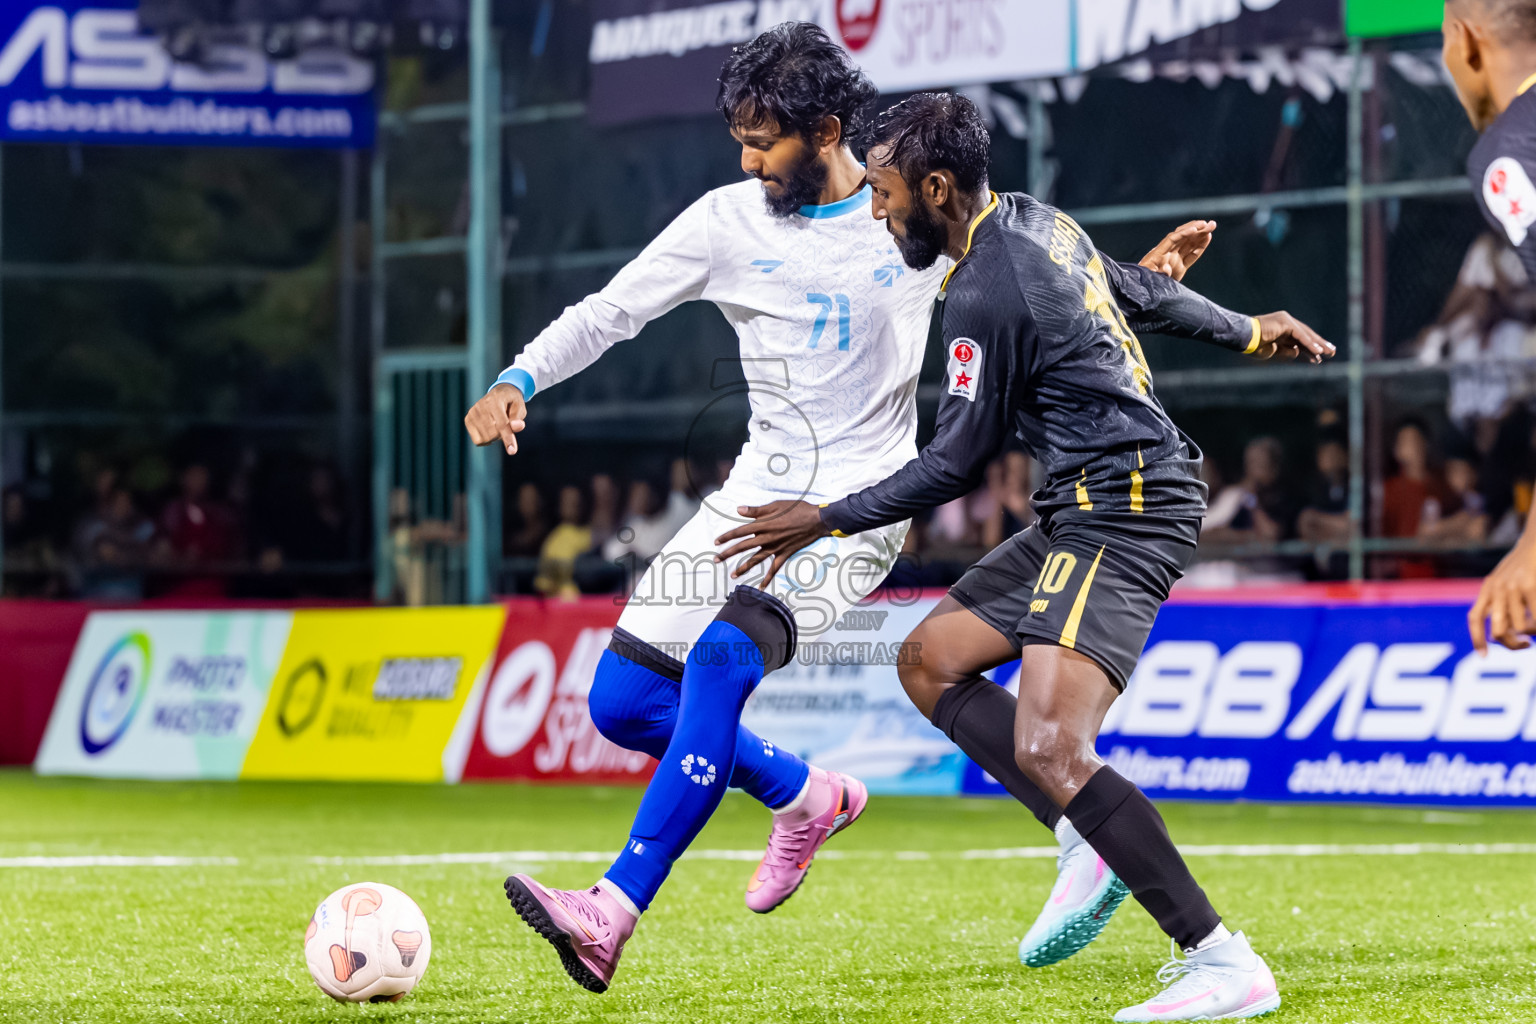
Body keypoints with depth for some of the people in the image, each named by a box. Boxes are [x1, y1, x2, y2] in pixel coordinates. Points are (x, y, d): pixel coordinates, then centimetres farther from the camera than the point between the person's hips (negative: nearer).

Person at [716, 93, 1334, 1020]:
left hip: (1119, 515, -11)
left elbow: (957, 464, -11)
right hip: (1087, 510, 11)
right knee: (931, 658, 13)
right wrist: (1246, 332, 44)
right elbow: (1146, 291, 26)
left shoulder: (987, 294, -17)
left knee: (1048, 751, -21)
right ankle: (1091, 846, 6)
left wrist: (829, 521, -2)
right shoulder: (1038, 222, 11)